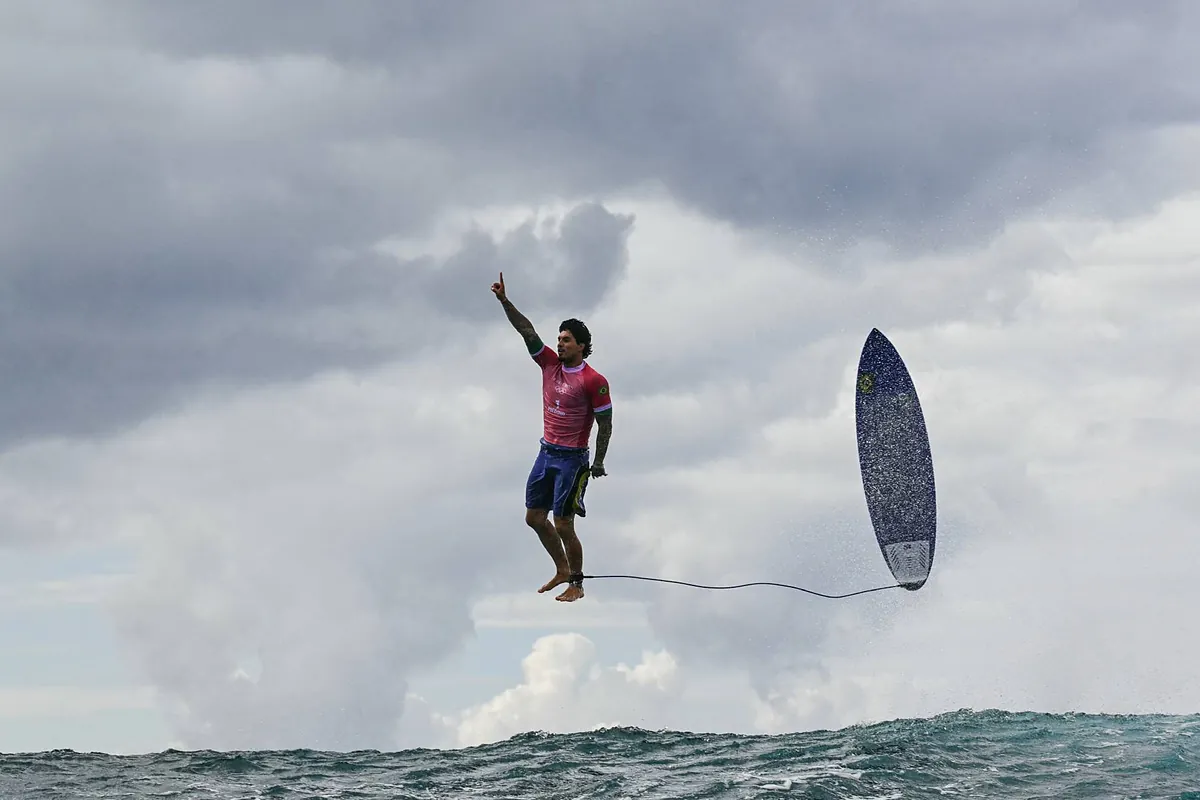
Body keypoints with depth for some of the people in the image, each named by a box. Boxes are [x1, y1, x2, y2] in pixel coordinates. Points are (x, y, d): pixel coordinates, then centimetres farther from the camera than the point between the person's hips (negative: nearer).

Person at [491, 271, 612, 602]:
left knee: (563, 526, -5)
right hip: (546, 452, 7)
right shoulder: (550, 364, 4)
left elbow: (605, 424, -10)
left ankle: (576, 584, 9)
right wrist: (504, 301, -11)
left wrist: (599, 462, -10)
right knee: (534, 517, 12)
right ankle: (562, 570, 29)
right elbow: (526, 330, -2)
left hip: (572, 459, -7)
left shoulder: (594, 381, -14)